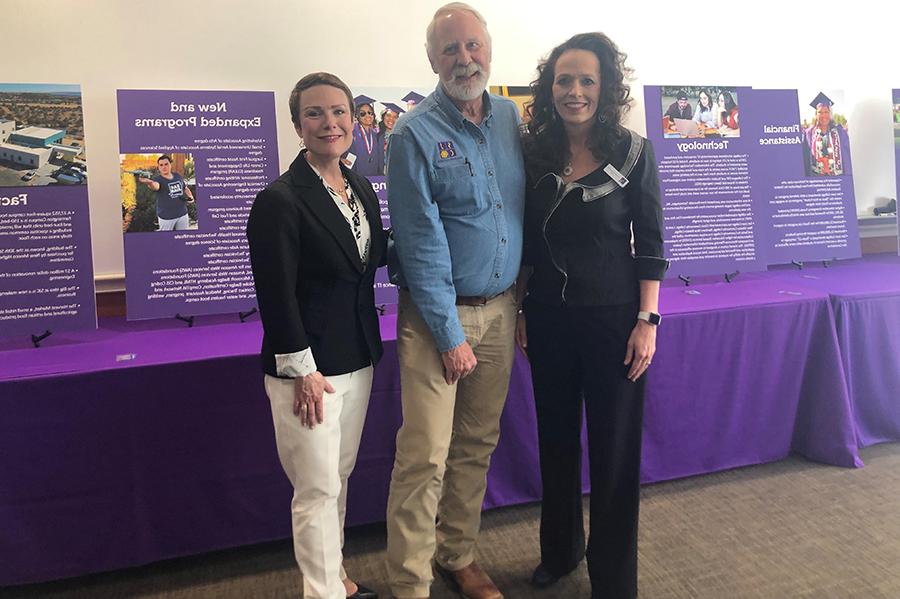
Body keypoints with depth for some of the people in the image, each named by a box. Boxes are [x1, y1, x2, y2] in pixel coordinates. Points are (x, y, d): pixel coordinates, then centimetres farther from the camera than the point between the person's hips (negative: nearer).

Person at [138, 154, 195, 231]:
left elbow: (185, 188, 22)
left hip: (182, 214, 5)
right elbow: (155, 186, -37)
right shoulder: (158, 179, -12)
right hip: (166, 216, -5)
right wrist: (150, 183, -61)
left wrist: (190, 197, 2)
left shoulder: (178, 176, 6)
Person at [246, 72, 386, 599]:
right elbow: (277, 297, -17)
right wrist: (302, 370, -16)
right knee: (318, 489, 5)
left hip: (358, 359, 7)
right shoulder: (280, 200, -16)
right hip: (309, 367, -7)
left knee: (340, 477, 21)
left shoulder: (362, 188, 7)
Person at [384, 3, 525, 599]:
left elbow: (525, 211, 10)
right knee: (426, 455, -4)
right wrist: (451, 335, -13)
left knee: (478, 444, 14)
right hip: (439, 311, -5)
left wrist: (522, 302, 7)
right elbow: (421, 244, -13)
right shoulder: (414, 135, -10)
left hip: (501, 308, 5)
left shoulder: (511, 116, 7)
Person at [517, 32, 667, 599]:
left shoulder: (633, 153, -6)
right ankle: (560, 551, 39)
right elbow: (525, 243, 7)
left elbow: (649, 243, -4)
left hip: (613, 317, -3)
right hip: (548, 317, 3)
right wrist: (522, 310, 6)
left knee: (615, 448, 6)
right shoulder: (533, 154, 2)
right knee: (556, 440, 16)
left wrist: (647, 320, -9)